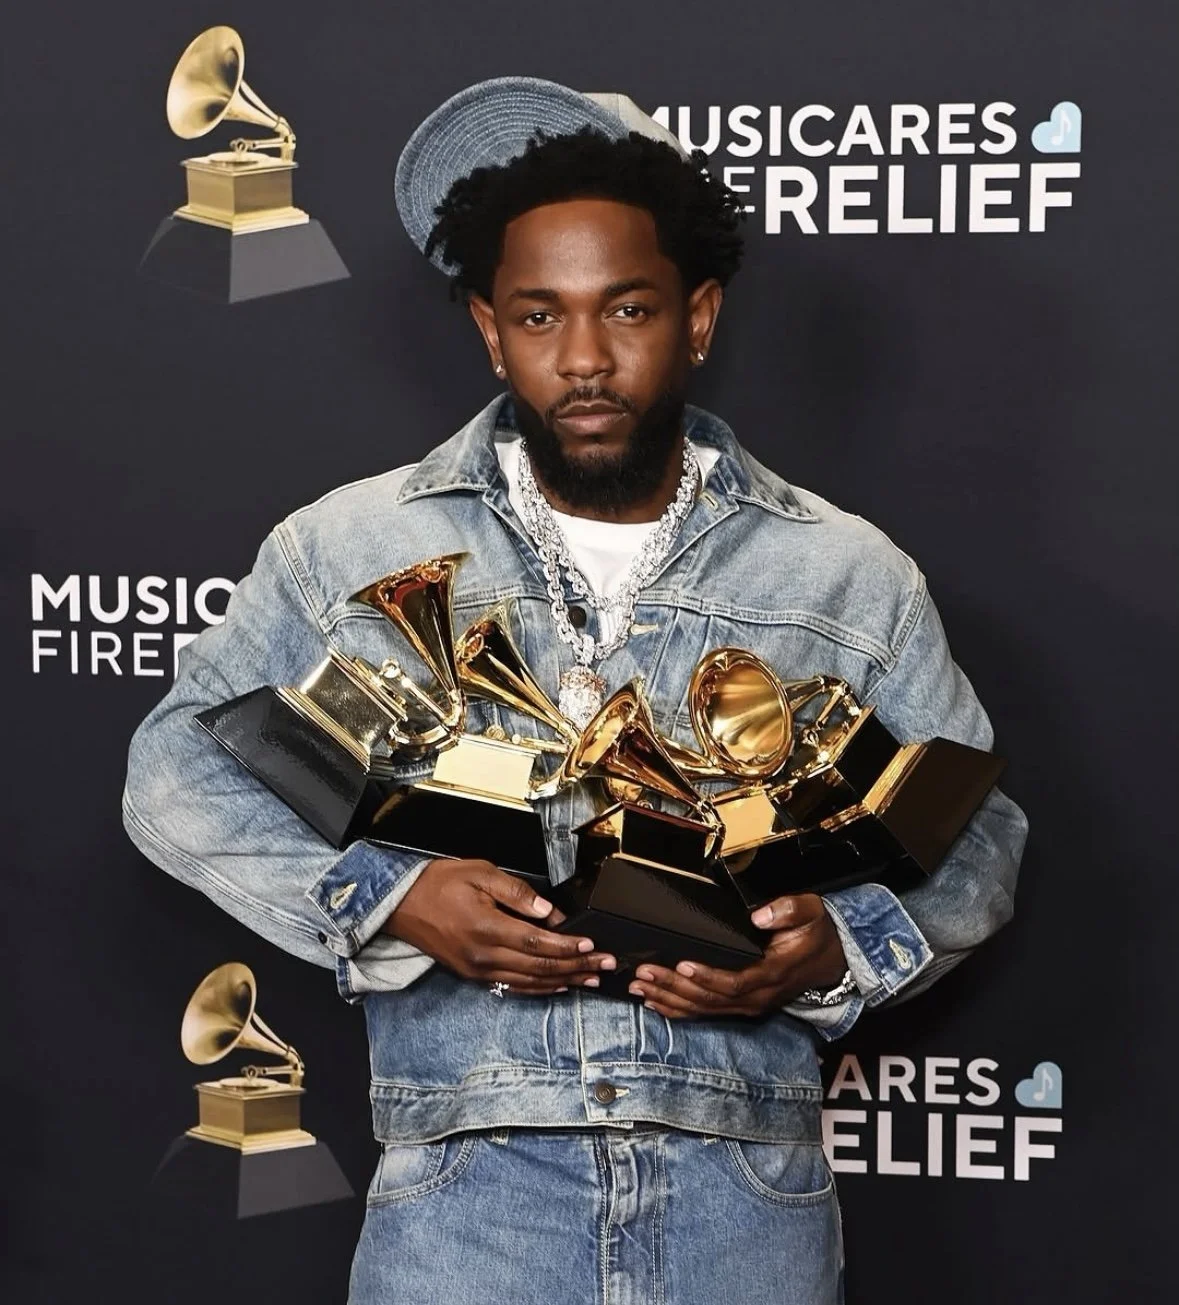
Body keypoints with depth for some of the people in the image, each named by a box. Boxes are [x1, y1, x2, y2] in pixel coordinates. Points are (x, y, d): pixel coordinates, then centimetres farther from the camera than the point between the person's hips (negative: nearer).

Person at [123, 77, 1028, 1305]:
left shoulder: (850, 577, 7)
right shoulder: (350, 548, 5)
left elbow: (974, 835, 11)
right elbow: (177, 772, 5)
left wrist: (837, 949, -10)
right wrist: (383, 896, -11)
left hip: (746, 1191, 1)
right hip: (466, 1180, -1)